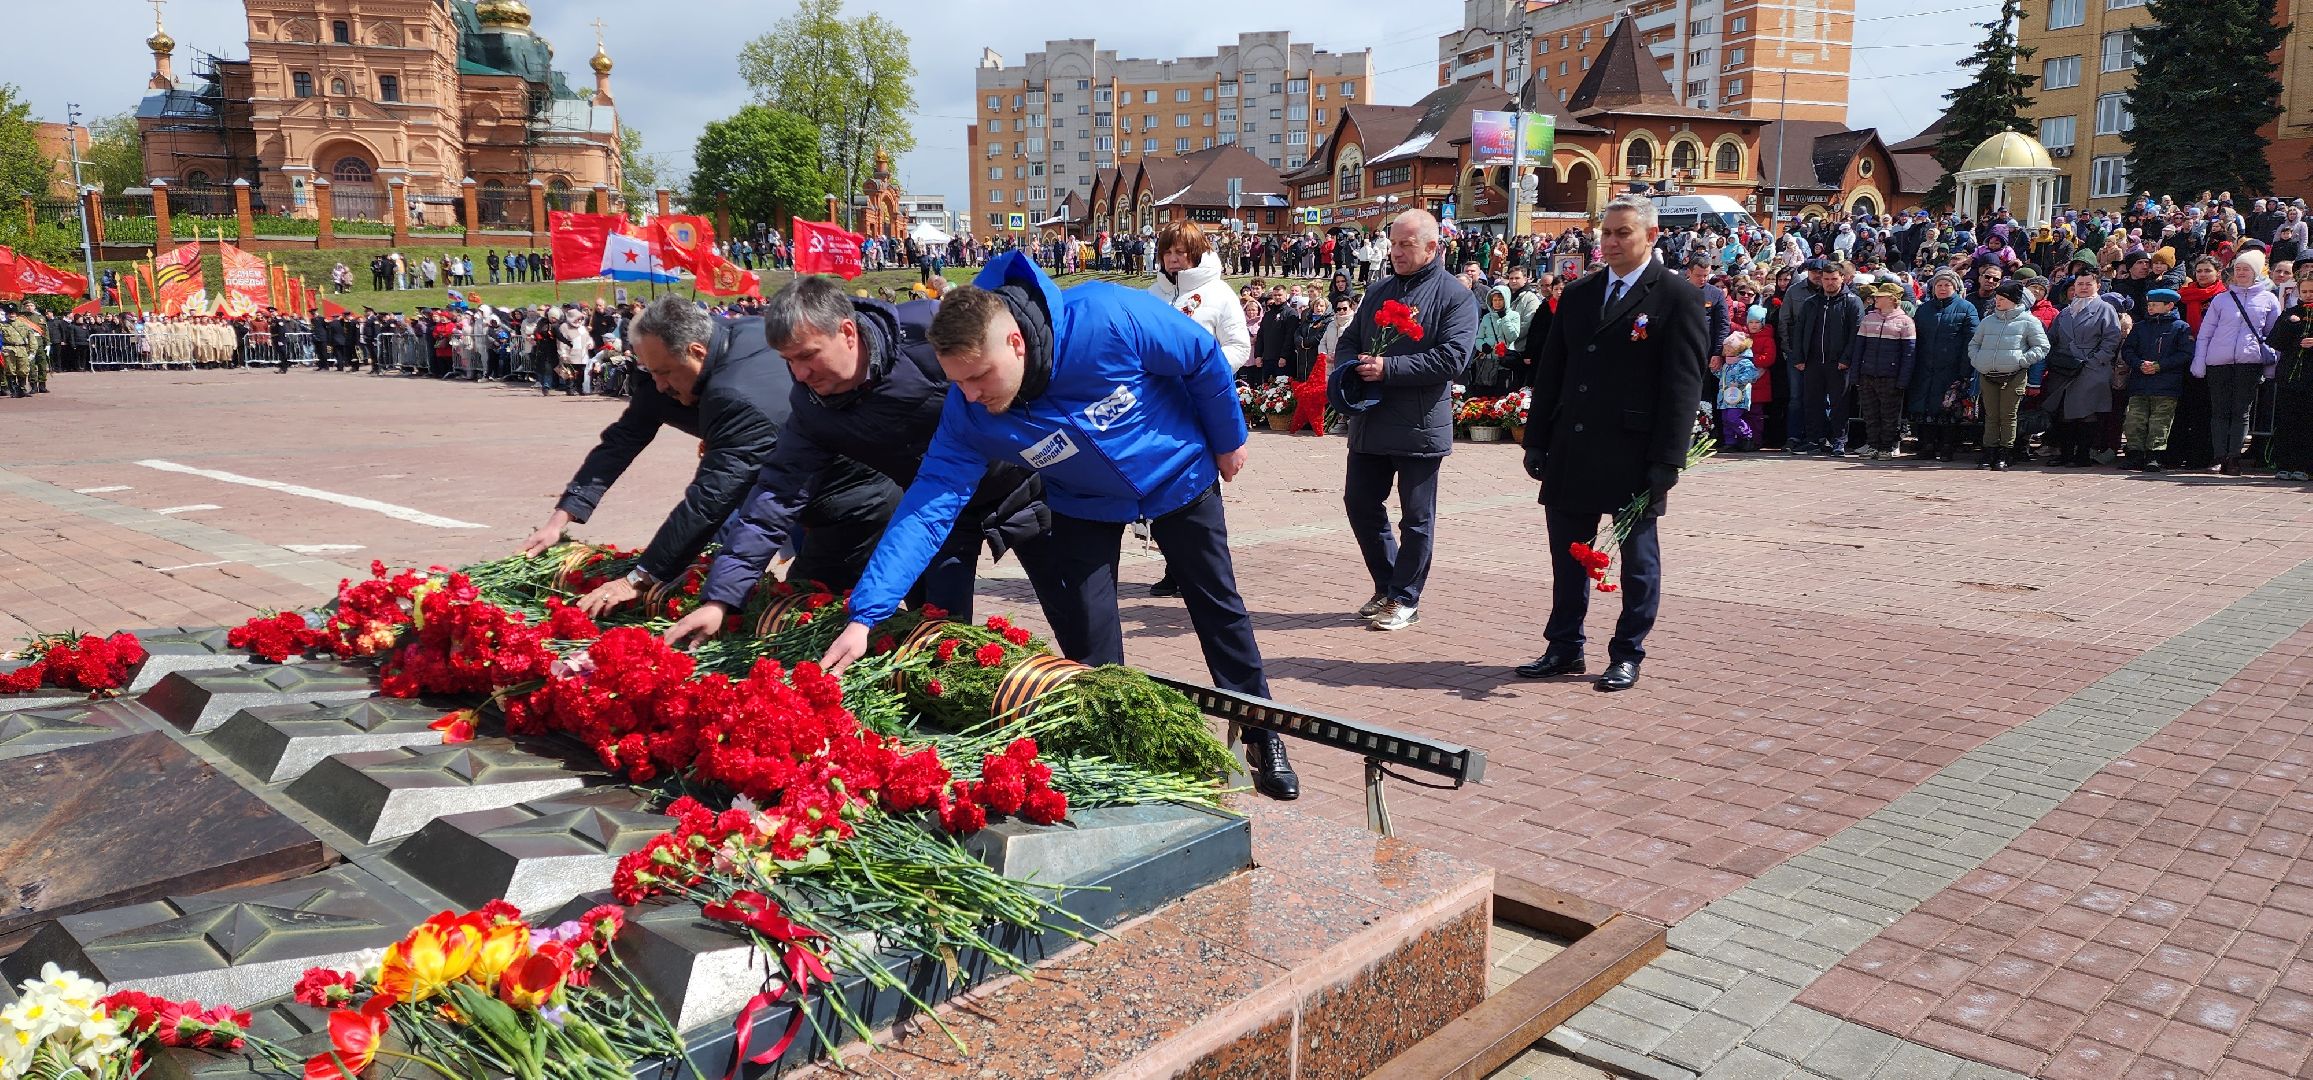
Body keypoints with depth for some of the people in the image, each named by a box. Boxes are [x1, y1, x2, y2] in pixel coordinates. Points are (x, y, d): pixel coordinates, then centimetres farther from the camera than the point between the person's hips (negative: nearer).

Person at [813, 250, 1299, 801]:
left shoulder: (1109, 319, -39)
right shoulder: (969, 415, -29)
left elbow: (1205, 358, -23)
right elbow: (928, 507, -30)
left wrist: (1228, 441, -7)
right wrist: (864, 616, -38)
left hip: (1179, 473, -1)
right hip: (1085, 505, 1)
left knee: (1218, 605, 11)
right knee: (1087, 635, -2)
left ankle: (1262, 735, 29)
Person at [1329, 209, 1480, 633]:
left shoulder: (1455, 295, -6)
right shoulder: (1378, 291, 14)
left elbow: (1452, 357, -17)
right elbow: (1349, 339, 19)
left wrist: (1388, 368, -20)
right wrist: (1353, 367, -4)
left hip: (1420, 426, -6)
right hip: (1369, 423, 7)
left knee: (1417, 517, 4)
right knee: (1360, 503, 11)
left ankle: (1405, 599, 15)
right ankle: (1387, 586, 26)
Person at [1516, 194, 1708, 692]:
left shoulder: (1677, 298, -5)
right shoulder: (1577, 294, 12)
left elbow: (1683, 385, -10)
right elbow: (1550, 371, 14)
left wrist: (1667, 460, -16)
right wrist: (1537, 440, 8)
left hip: (1634, 458, -5)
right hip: (1572, 454, 6)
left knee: (1637, 558, 7)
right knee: (1568, 554, 11)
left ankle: (1627, 656, 18)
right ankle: (1564, 650, 23)